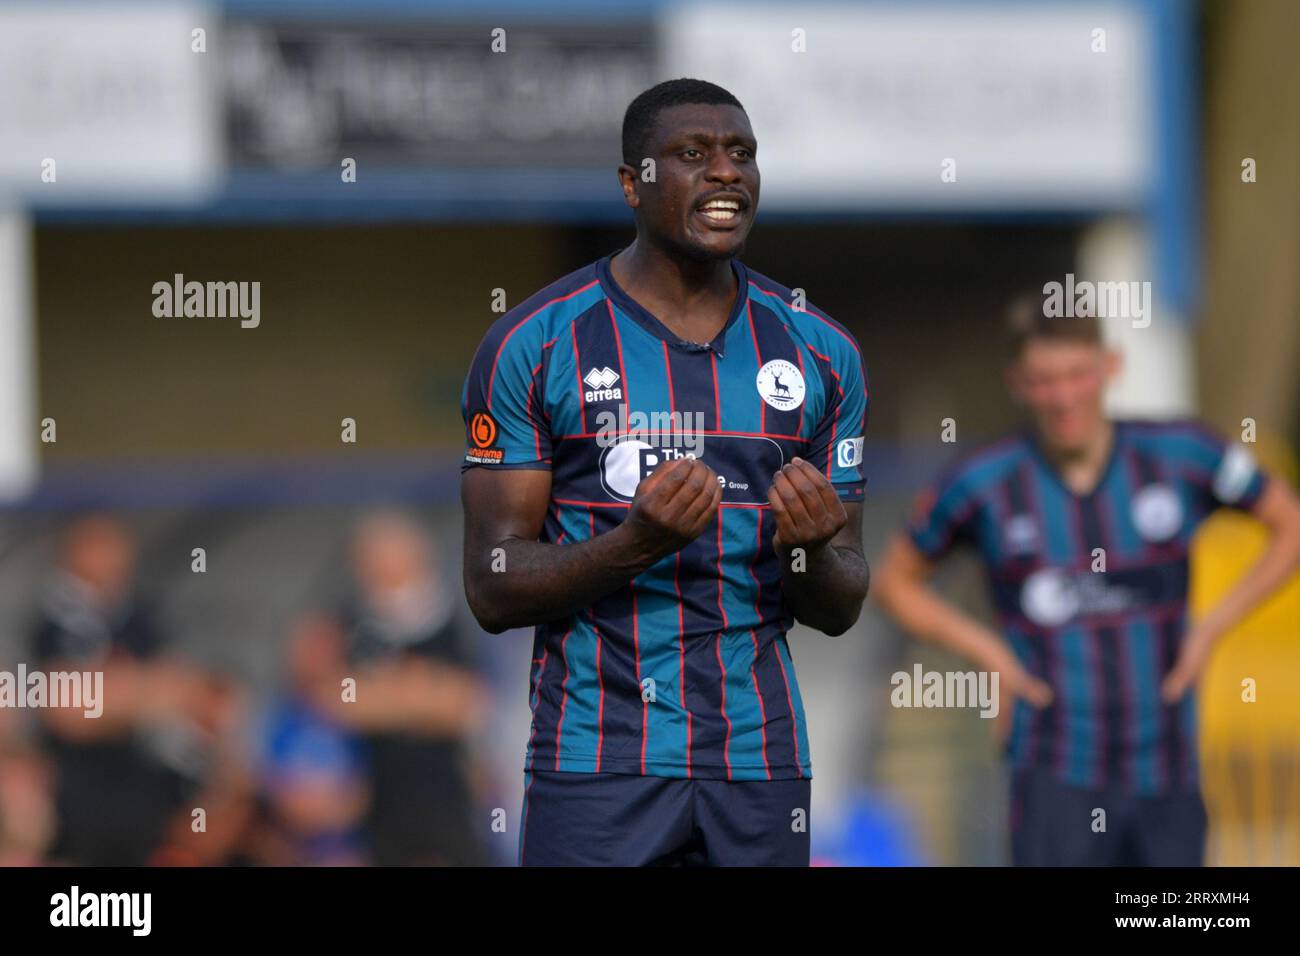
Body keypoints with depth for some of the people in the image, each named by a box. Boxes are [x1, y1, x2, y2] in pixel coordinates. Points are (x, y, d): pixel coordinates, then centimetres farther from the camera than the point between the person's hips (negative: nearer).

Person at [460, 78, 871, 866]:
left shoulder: (820, 356, 8)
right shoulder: (536, 344, -3)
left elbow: (840, 610, 10)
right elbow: (493, 592, -6)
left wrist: (808, 548, -13)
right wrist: (635, 544, -22)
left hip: (760, 761, 3)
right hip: (598, 764, -3)